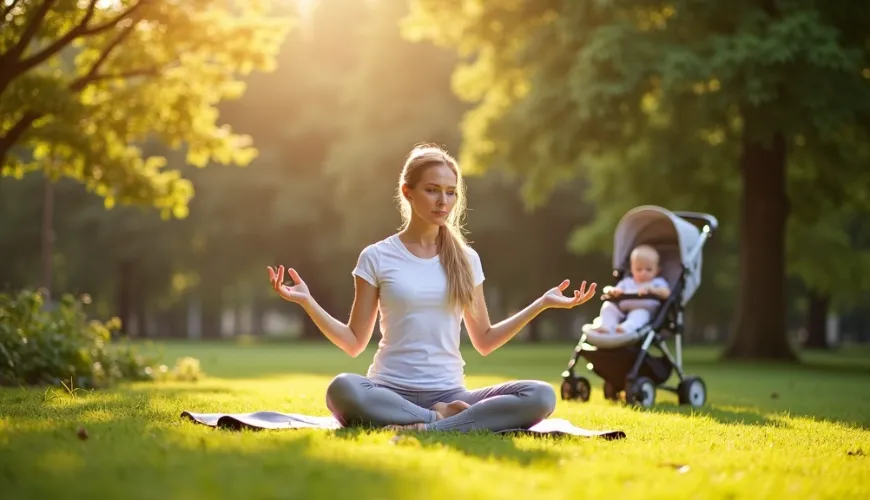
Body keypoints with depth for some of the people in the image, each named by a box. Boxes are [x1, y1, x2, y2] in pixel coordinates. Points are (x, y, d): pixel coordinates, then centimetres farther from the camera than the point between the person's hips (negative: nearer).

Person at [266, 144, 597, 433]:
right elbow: (354, 343, 4)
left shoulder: (466, 259, 11)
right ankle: (443, 418, -24)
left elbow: (484, 342, 15)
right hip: (391, 392, -3)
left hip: (448, 393, 3)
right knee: (342, 390, -39)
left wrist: (542, 303, 8)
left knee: (541, 396, -25)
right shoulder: (377, 258, 4)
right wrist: (307, 302, -9)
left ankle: (427, 428, -32)